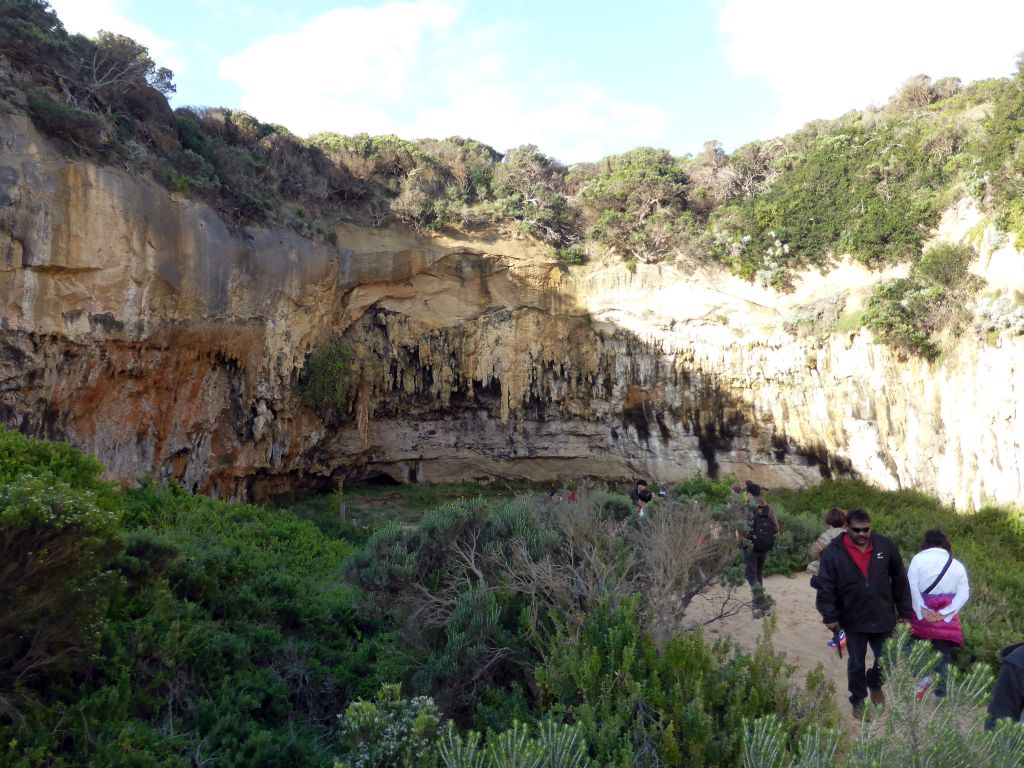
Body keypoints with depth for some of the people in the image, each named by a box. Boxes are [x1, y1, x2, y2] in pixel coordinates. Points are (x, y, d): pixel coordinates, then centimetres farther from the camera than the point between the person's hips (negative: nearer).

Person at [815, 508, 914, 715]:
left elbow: (900, 581, 1)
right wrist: (830, 616, -15)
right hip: (853, 620, -2)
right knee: (856, 664, 13)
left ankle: (874, 683, 46)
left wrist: (905, 612, 3)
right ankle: (858, 701, 34)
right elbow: (825, 587, -12)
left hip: (883, 618, 2)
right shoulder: (834, 551, -15)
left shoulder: (885, 546, -7)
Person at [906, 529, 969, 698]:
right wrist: (944, 613, -12)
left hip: (922, 613, -2)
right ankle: (940, 692, 17)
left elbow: (912, 587, -14)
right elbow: (963, 594, -7)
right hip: (945, 617, 2)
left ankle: (923, 676, -6)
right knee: (943, 653, 13)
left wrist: (922, 611, -11)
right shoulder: (958, 565, 2)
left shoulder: (918, 559, -5)